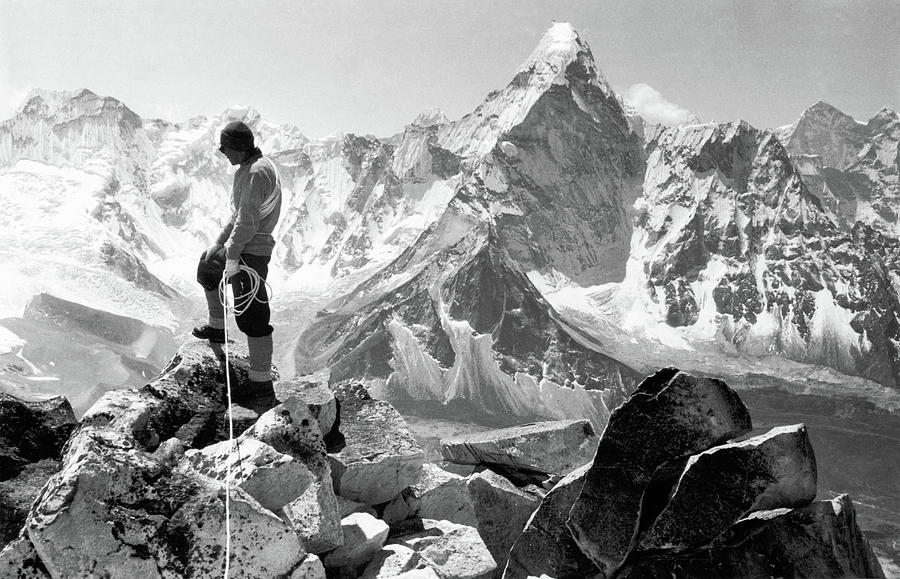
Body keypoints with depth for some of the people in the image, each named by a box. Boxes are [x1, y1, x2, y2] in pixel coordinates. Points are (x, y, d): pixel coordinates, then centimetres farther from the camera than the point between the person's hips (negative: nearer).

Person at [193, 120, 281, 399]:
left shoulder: (257, 171, -21)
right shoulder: (248, 168, 13)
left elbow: (247, 219, -25)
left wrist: (232, 258, -26)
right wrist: (219, 242, 22)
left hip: (251, 251, -11)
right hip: (241, 247, 11)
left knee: (252, 314, -8)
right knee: (207, 267, 32)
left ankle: (262, 379, -2)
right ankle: (217, 327, 46)